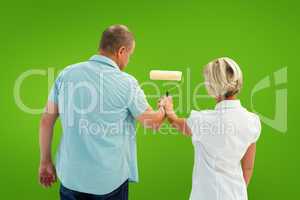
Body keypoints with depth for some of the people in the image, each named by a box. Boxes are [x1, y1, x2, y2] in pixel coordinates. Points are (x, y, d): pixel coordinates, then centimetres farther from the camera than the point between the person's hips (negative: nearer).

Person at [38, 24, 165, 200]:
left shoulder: (66, 74, -5)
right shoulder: (126, 83, -14)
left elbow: (47, 121, 1)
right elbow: (153, 123, -2)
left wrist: (45, 162, 13)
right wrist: (165, 109, 20)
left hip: (70, 176, 3)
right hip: (110, 180, -3)